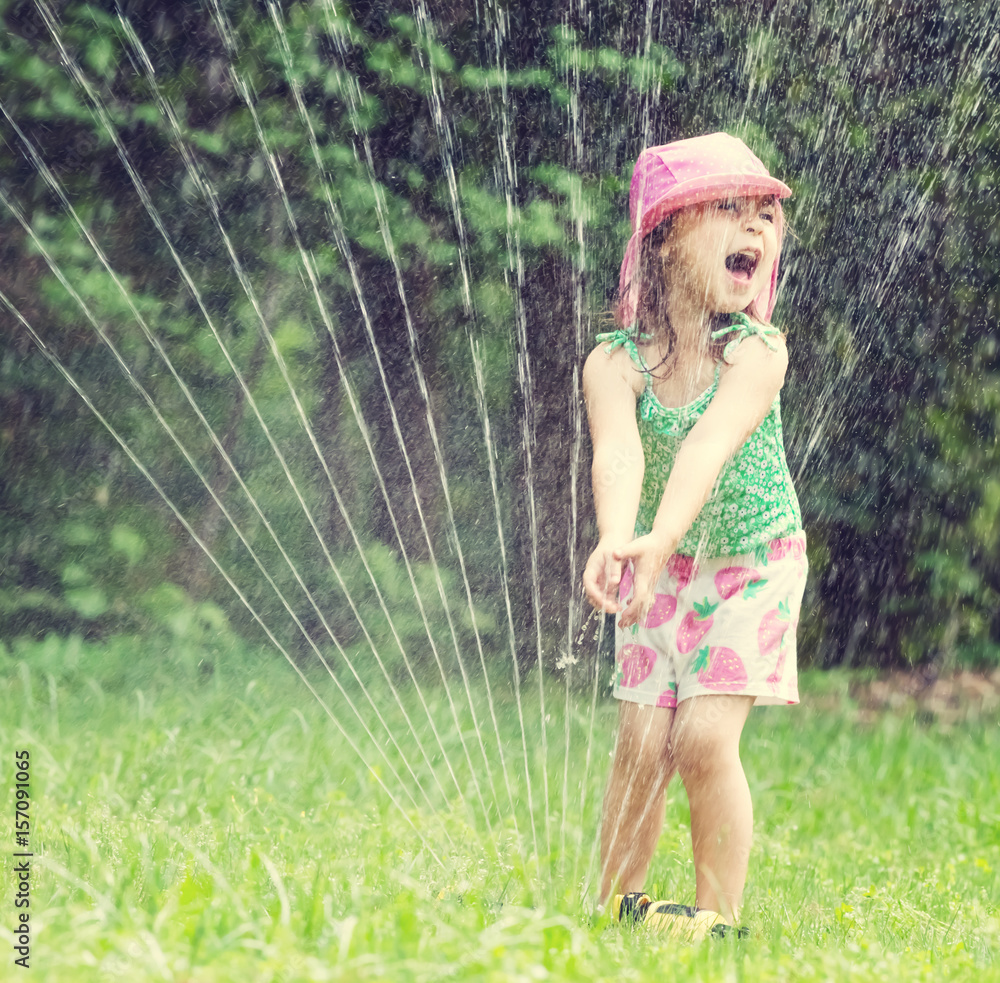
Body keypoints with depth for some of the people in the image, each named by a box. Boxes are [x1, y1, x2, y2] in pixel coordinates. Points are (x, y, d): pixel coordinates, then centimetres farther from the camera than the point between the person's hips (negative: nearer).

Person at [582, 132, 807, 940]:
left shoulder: (757, 353, -20)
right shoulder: (615, 363, -16)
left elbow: (708, 447, -38)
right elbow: (619, 454, -35)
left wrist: (660, 540, -54)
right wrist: (616, 541, -56)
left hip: (751, 566, -2)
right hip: (660, 570, 2)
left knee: (706, 737, -14)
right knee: (643, 744, -4)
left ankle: (719, 918, 0)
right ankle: (617, 906, 16)